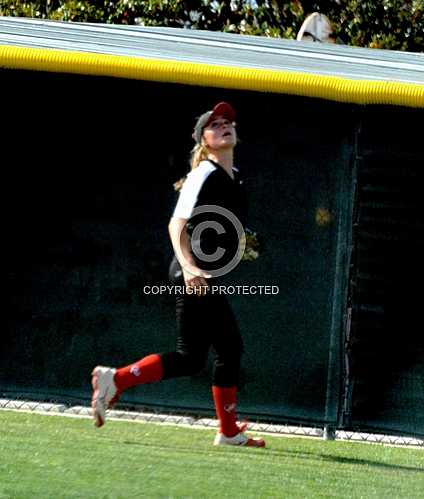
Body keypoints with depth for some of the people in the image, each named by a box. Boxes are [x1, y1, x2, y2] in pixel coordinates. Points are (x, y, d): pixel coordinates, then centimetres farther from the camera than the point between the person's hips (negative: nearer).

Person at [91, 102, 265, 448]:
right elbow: (177, 225, -22)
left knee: (231, 348, 12)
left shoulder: (234, 177, 15)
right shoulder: (204, 175, -13)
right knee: (191, 358, -13)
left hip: (209, 279, 10)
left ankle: (229, 432, 19)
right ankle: (116, 379, -11)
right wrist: (188, 267, -35)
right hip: (193, 277, -10)